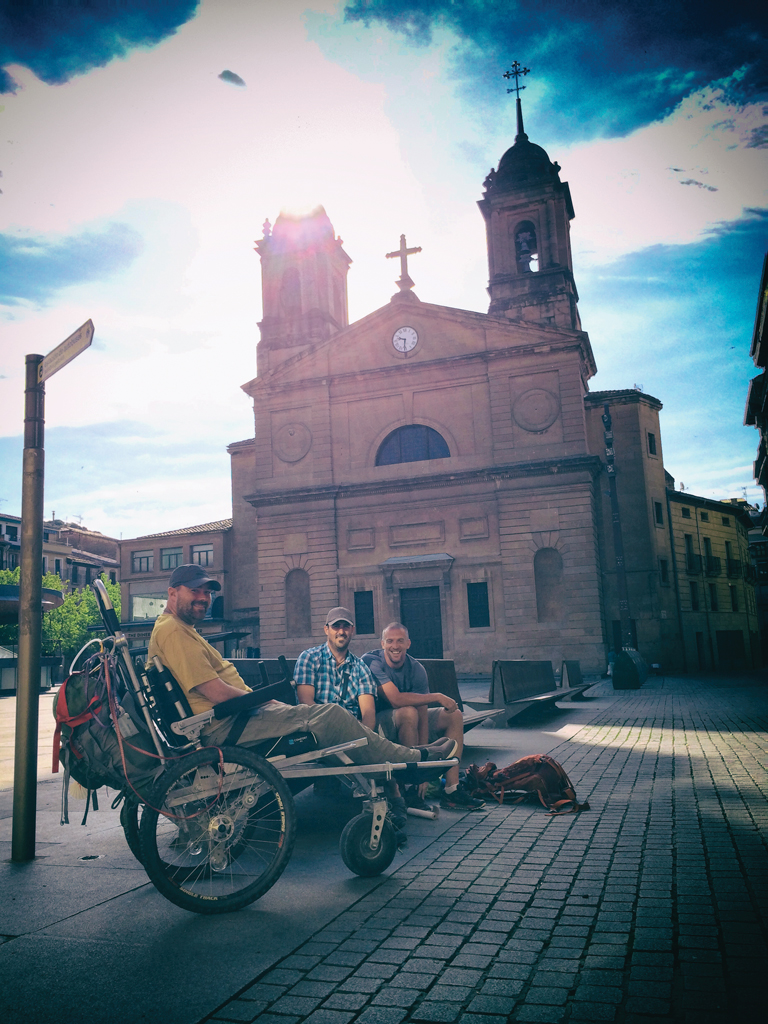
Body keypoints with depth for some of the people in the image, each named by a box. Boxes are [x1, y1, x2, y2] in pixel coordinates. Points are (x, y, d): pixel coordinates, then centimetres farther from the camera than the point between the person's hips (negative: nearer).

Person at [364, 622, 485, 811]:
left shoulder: (416, 669, -8)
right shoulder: (372, 662, -22)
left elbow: (423, 714, -14)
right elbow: (395, 699, -33)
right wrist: (438, 697, -27)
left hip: (408, 721, 7)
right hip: (378, 722, -6)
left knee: (454, 716, -2)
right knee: (409, 712, -34)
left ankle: (451, 790, -9)